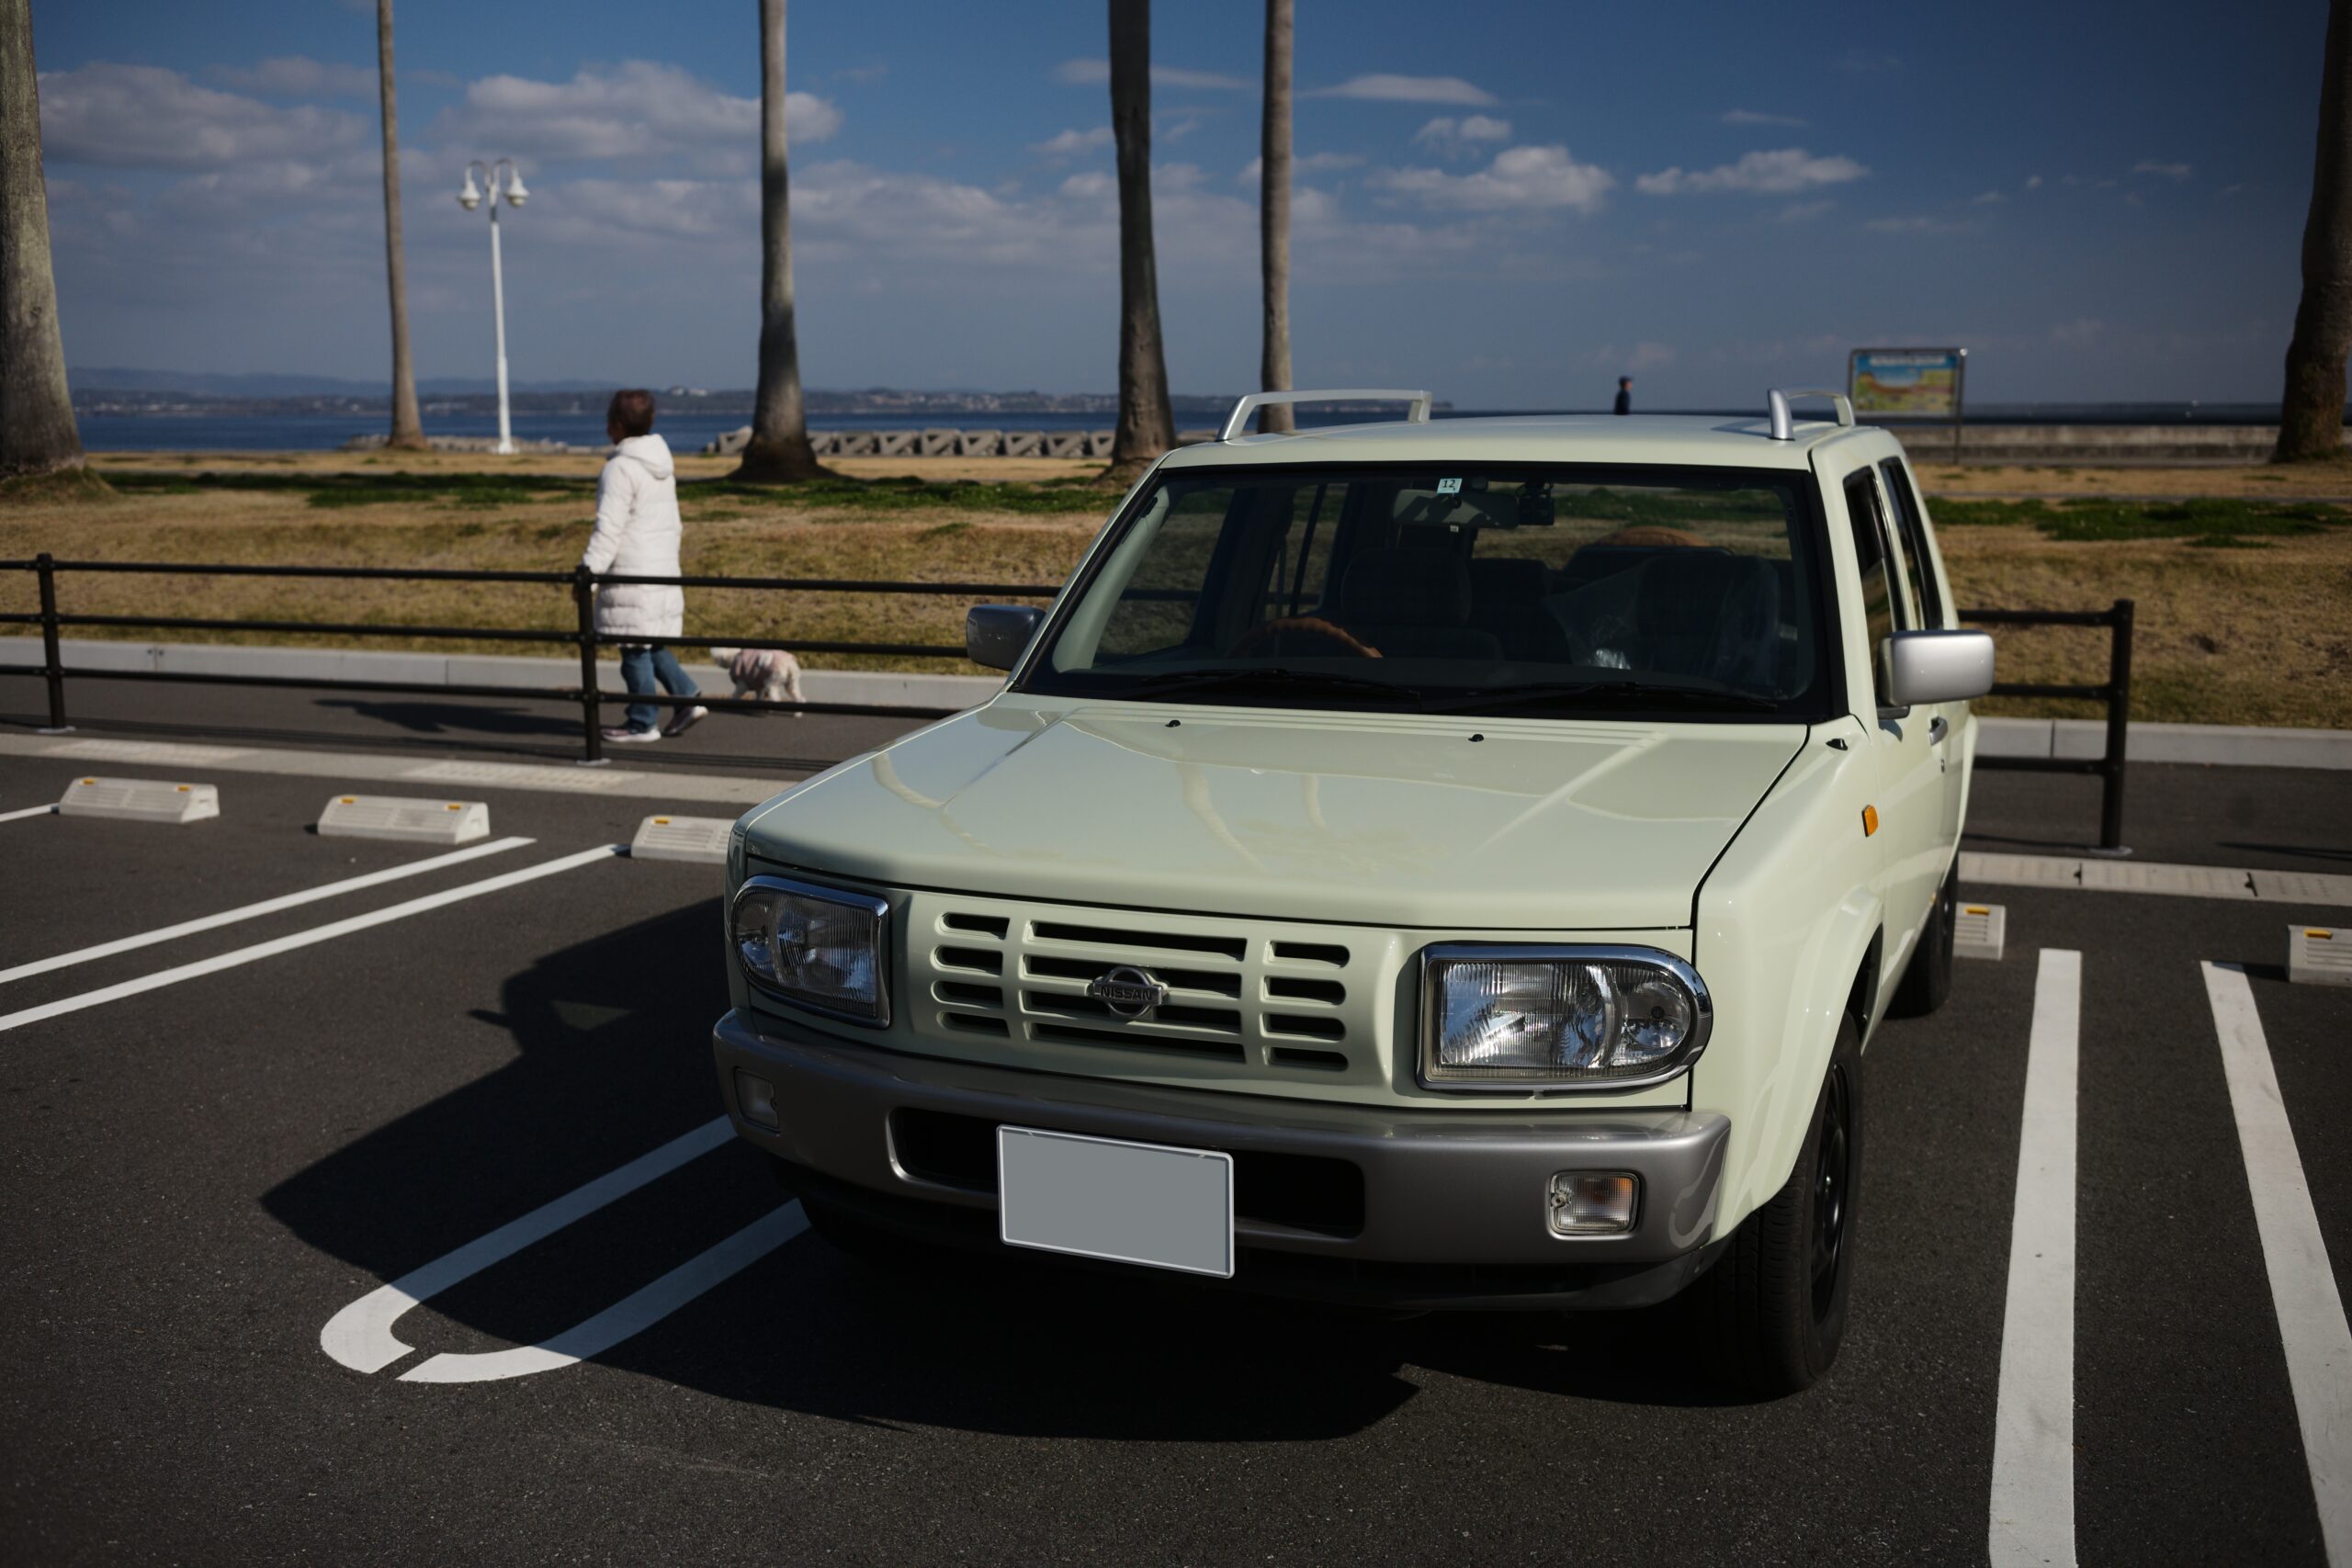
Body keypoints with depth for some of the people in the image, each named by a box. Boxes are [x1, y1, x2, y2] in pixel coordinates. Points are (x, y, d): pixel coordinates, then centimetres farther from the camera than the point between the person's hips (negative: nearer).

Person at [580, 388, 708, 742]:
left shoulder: (620, 468, -14)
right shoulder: (662, 464, 13)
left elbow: (609, 527, -19)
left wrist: (589, 568, -18)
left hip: (631, 574, -9)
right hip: (663, 568, 9)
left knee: (635, 647, 0)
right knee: (652, 645, 17)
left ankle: (643, 723, 6)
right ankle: (688, 697, 9)